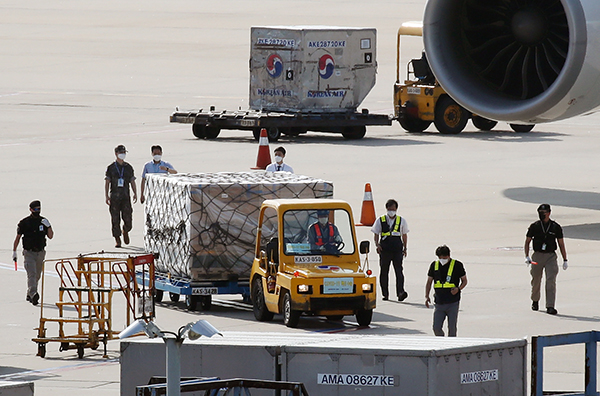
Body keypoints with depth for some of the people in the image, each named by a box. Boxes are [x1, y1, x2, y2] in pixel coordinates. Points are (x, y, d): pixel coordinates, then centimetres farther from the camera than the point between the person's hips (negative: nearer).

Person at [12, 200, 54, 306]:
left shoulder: (43, 221, 6)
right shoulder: (24, 222, -3)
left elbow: (50, 236, 3)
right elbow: (18, 237, 4)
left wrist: (48, 226, -15)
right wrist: (14, 252, 3)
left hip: (40, 253, 4)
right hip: (29, 253, -4)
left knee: (37, 276, 11)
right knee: (32, 274, -20)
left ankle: (29, 295, 25)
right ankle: (33, 294, -33)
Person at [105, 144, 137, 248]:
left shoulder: (128, 167, 11)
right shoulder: (111, 168, 4)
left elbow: (132, 181, 12)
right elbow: (107, 182, 3)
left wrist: (135, 193, -1)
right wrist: (106, 196, -6)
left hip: (126, 196, 1)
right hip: (114, 197, -1)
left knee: (128, 218, -4)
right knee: (115, 219, -2)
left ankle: (125, 231, 28)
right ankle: (117, 240, 4)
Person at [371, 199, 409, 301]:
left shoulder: (401, 221, 12)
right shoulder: (380, 220, 8)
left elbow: (404, 235, 19)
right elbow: (376, 234, 8)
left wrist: (405, 248, 15)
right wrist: (377, 244, -8)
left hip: (397, 249, 0)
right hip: (384, 249, 0)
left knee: (399, 270, -12)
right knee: (384, 271, 4)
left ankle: (400, 292, -22)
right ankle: (385, 294, 12)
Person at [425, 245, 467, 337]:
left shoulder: (457, 265, -1)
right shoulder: (434, 265, 8)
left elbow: (464, 281, 7)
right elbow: (429, 282, 15)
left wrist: (458, 289, -14)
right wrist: (427, 296, 2)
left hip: (453, 303, -3)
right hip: (439, 303, 3)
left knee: (452, 328, -4)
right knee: (436, 328, -2)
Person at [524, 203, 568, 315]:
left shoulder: (556, 227, 3)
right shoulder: (534, 226, 4)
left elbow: (561, 244, 8)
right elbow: (527, 242, 9)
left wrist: (565, 260, 7)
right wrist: (527, 257, -4)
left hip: (551, 256, -1)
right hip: (537, 256, 1)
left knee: (551, 280, -14)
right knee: (536, 280, 9)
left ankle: (550, 306, -16)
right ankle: (535, 301, 35)